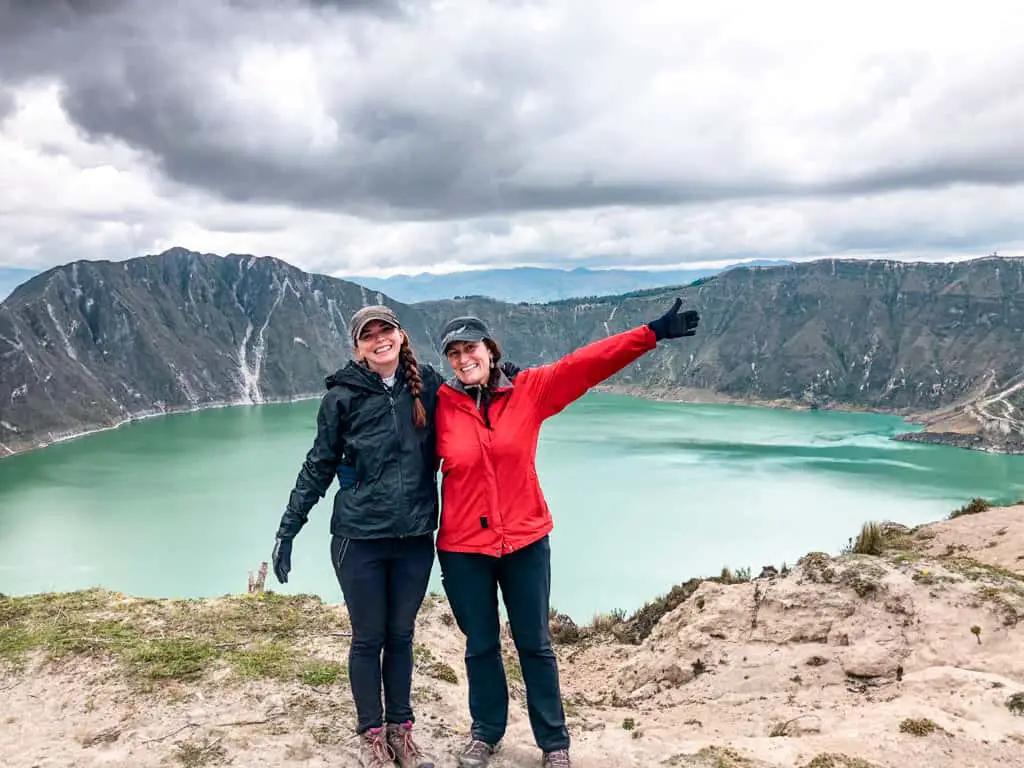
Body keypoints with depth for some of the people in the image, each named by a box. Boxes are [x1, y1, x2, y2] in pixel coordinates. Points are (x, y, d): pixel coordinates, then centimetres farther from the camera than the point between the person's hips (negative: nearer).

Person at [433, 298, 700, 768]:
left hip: (525, 541, 0)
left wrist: (653, 333, -18)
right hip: (463, 547, 0)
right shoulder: (440, 405, -6)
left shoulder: (529, 390, -6)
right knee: (480, 645, 14)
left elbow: (586, 364, -13)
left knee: (534, 644, 12)